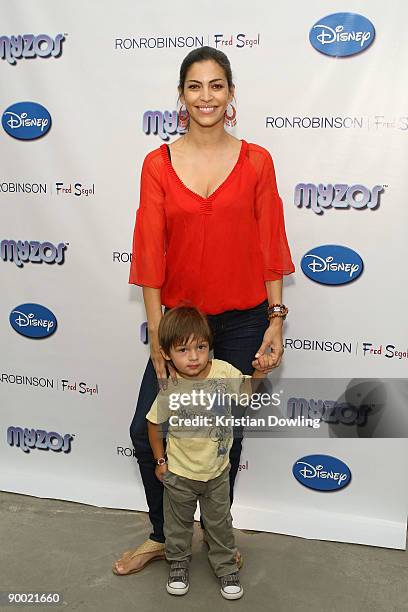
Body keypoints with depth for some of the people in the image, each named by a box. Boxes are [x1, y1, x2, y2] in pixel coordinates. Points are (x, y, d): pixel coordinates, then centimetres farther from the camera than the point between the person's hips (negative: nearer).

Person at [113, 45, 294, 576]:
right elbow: (151, 253, -5)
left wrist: (275, 319, -5)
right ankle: (162, 536, 29)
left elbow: (269, 246, 0)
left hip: (242, 319, 0)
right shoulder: (158, 164, -2)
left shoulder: (256, 161, -2)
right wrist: (157, 337, -7)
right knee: (146, 430, 3)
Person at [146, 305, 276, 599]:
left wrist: (259, 372, -17)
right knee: (179, 523, 21)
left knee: (220, 523, 21)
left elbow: (248, 392, 1)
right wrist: (160, 460, -2)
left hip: (217, 471, 2)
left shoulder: (224, 371, -18)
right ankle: (179, 562, 45)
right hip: (179, 474, -2)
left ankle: (226, 566, 42)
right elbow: (154, 423, -9)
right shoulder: (170, 390, -25)